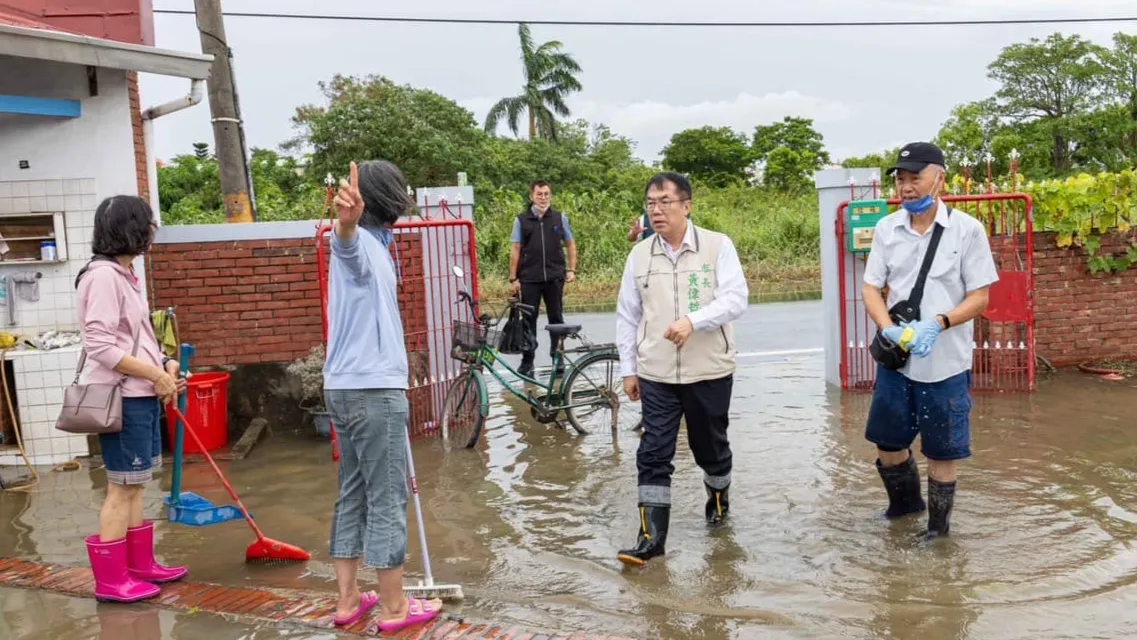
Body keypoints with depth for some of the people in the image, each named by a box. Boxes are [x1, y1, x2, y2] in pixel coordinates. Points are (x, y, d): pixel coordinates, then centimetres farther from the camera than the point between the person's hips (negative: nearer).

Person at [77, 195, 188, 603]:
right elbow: (100, 346, -23)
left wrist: (164, 365, 4)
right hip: (121, 398, -9)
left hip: (142, 395, 9)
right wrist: (156, 375, -18)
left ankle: (141, 565, 26)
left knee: (134, 486, 15)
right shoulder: (103, 276, -17)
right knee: (122, 488, -2)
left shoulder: (126, 275, 13)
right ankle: (111, 580, 9)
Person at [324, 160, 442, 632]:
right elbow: (345, 237, -41)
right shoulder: (359, 242, -13)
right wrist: (345, 218, -62)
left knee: (354, 494, 13)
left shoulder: (373, 245, 17)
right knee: (387, 499, -1)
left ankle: (348, 599, 20)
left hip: (353, 387, 10)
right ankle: (393, 606, 9)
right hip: (372, 390, -10)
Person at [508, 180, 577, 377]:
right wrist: (513, 278, -3)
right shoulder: (521, 220, 2)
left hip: (554, 277, 1)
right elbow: (515, 249, 1)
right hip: (529, 278, -1)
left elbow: (570, 244, 11)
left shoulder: (560, 218, 5)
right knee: (529, 319, 4)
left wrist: (571, 269, 1)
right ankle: (527, 362, 11)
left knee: (556, 318, 8)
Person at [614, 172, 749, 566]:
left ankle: (719, 495, 44)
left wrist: (693, 320, -28)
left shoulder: (718, 246, -5)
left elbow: (735, 299, -13)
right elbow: (627, 316, 9)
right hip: (656, 374, 2)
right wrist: (628, 369, 8)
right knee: (653, 455, -2)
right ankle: (651, 537, 3)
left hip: (709, 371, -2)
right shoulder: (639, 255, 4)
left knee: (710, 446, 15)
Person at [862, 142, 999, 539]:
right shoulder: (886, 229, 1)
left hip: (945, 362, -4)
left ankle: (938, 528, 27)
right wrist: (889, 329, -17)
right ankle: (906, 502, 43)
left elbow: (980, 297, -8)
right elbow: (871, 288, 1)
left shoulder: (967, 229, -8)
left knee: (942, 451, 8)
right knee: (887, 441, 16)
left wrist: (937, 324, -24)